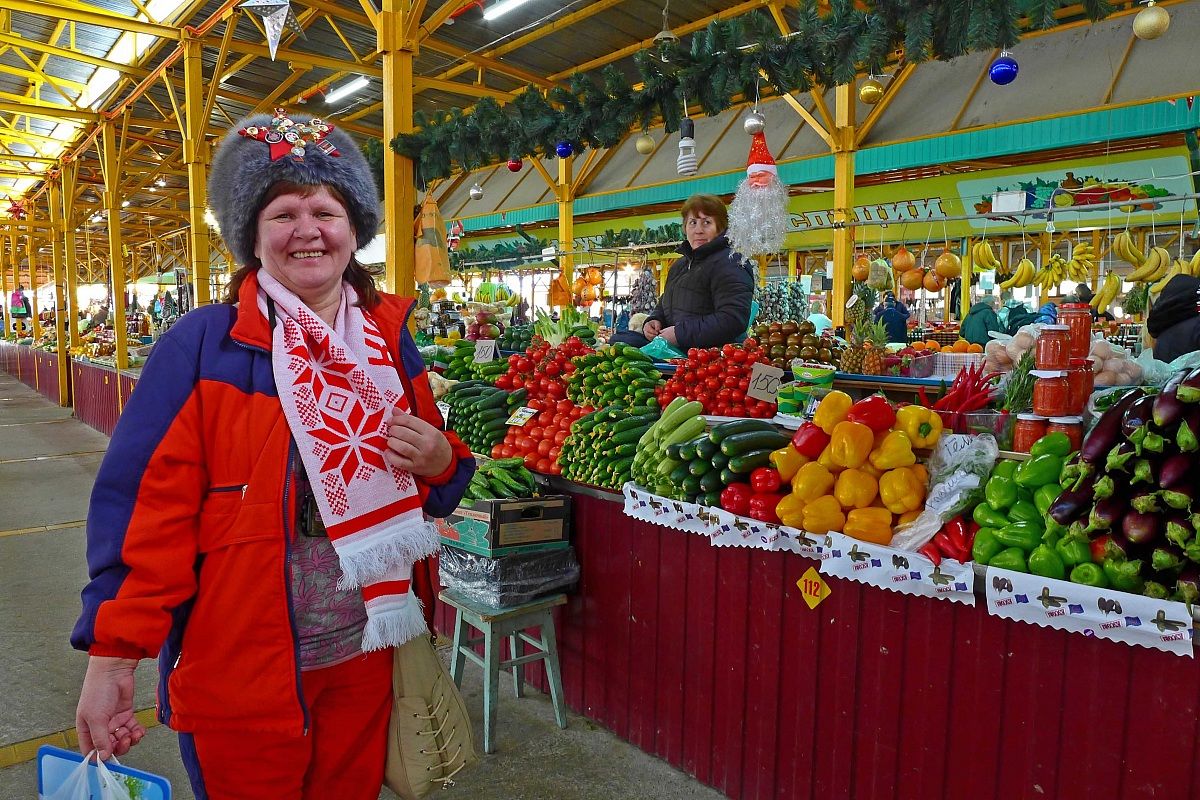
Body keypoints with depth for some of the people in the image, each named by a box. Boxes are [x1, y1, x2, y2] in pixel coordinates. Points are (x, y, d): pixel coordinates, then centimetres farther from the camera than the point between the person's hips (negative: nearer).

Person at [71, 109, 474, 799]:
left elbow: (432, 482, 12)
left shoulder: (390, 340, 3)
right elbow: (148, 504, -13)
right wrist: (113, 657, -16)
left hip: (369, 652, 4)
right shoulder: (202, 345, -10)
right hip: (240, 666, -3)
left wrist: (440, 459, -11)